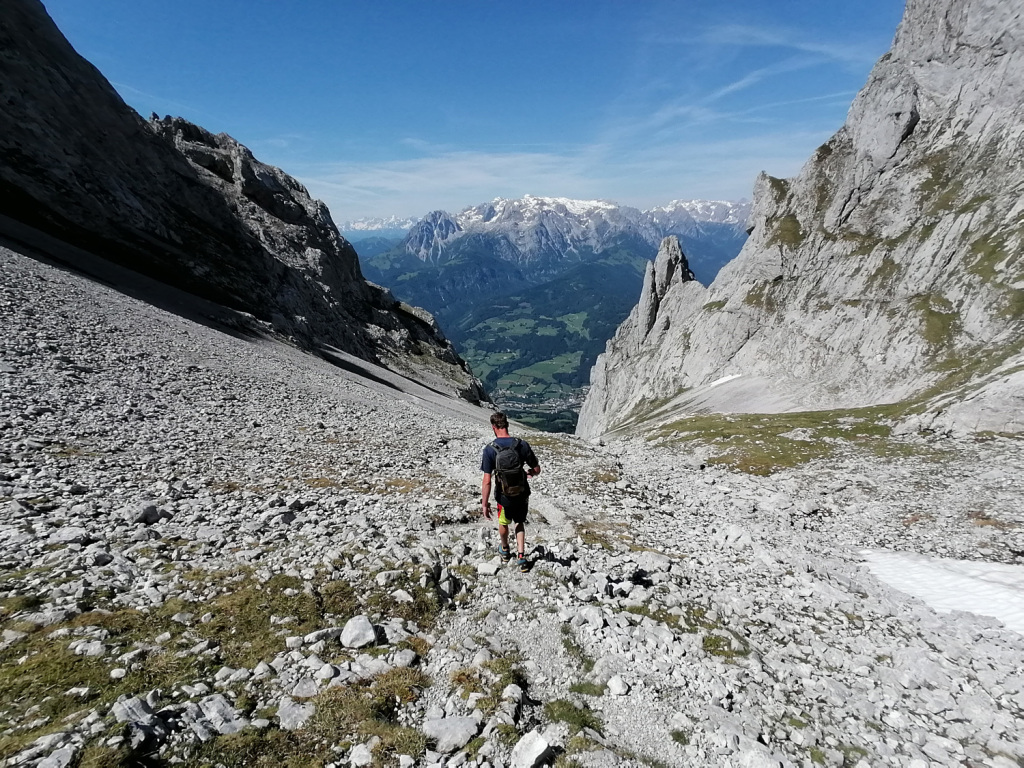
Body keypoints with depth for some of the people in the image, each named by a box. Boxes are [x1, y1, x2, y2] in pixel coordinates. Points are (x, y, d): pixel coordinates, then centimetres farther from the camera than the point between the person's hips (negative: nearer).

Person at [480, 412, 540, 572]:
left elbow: (486, 481, -20)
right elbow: (537, 470, -3)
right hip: (522, 494, 1)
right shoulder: (523, 445, -13)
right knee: (520, 523, 25)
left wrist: (484, 504, -10)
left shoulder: (490, 450, -20)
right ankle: (521, 556, 17)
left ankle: (505, 550, 50)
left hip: (504, 496, -1)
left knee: (503, 523, 26)